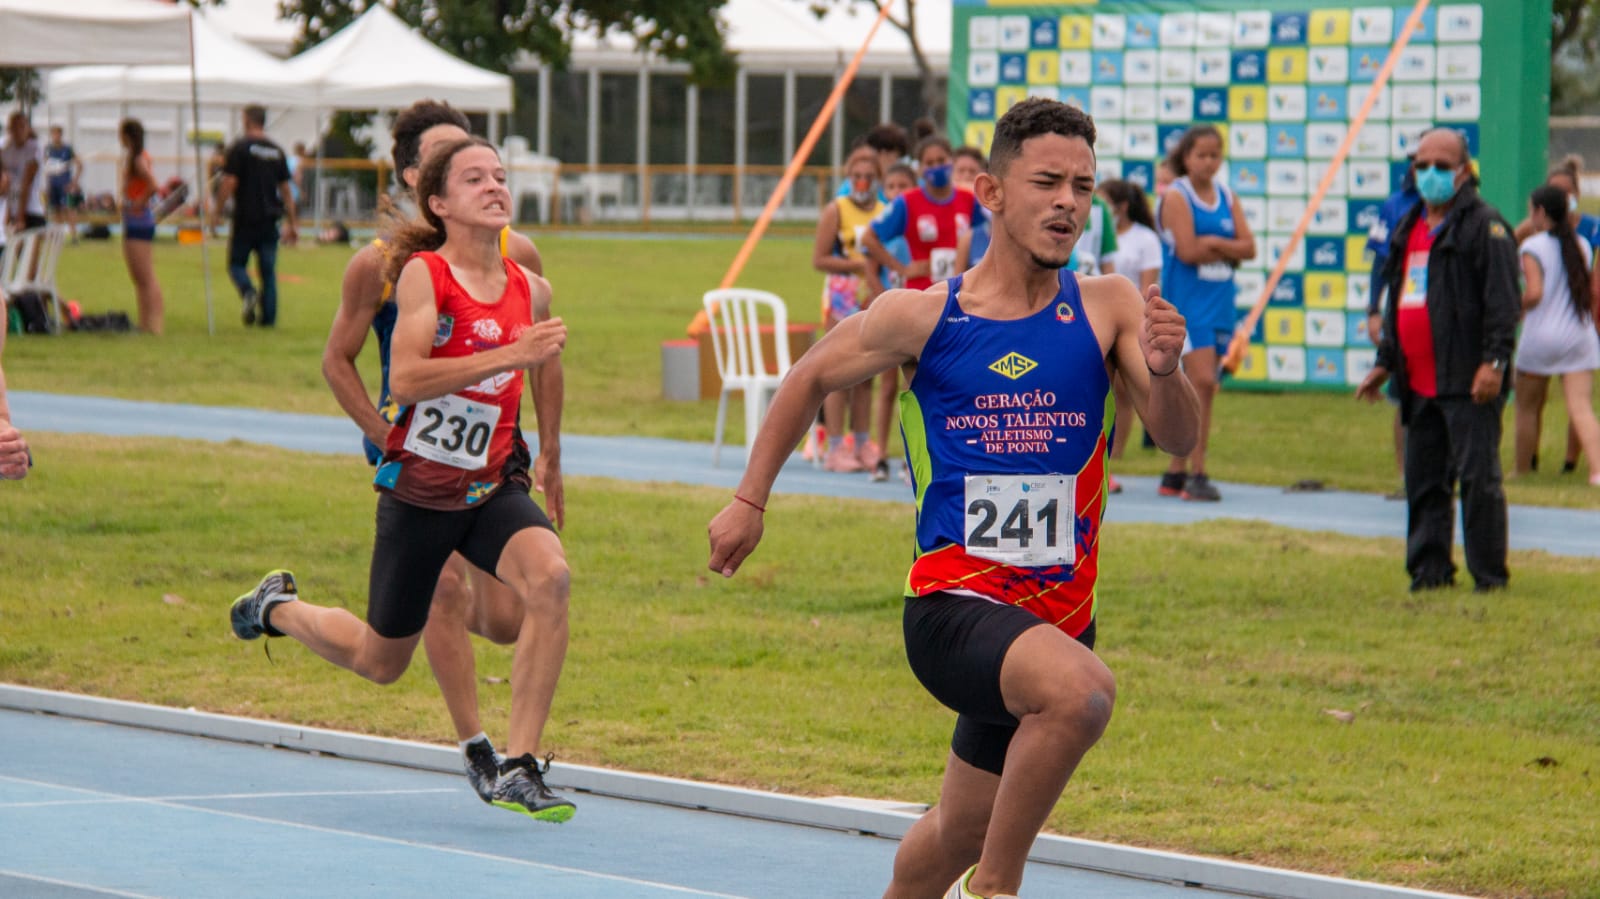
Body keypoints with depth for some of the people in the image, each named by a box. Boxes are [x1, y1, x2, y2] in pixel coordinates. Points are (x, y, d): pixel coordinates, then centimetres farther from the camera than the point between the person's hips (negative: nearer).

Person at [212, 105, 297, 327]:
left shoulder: (239, 148, -6)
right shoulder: (277, 151, 9)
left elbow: (229, 184, -12)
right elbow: (286, 190, 12)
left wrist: (217, 211, -2)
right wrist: (290, 224, 16)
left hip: (245, 219, -4)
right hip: (269, 220, 4)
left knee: (237, 263, 8)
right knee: (268, 270, 7)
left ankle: (248, 292, -21)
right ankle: (268, 315, 1)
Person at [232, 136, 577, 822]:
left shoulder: (531, 290, 2)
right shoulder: (423, 273, -14)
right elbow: (407, 378, -27)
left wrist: (549, 454, 31)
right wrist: (509, 355, -34)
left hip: (492, 488, 4)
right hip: (416, 492, -4)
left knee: (549, 576, -28)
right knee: (380, 662, 11)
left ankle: (518, 770, -22)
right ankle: (278, 607, 44)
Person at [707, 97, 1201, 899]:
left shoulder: (1107, 309, -1)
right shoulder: (920, 317, -3)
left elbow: (1179, 437, -8)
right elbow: (810, 379, 13)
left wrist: (1165, 373, -29)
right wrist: (749, 501, 14)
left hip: (1059, 619, 4)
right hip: (953, 606, -4)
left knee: (962, 832, 18)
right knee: (1082, 688, -34)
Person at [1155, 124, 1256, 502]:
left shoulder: (1228, 198, 13)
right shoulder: (1176, 197, -5)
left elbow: (1248, 248, 3)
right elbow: (1187, 250, -15)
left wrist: (1211, 243, -11)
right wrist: (1228, 251, -4)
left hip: (1220, 301, 6)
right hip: (1185, 301, -6)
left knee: (1197, 390, 8)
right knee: (1202, 382, -17)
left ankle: (1176, 474, 15)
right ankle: (1196, 474, -15)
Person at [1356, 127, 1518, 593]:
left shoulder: (1484, 226, -6)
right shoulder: (1409, 229, 20)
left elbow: (1502, 300, -13)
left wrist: (1494, 361, -20)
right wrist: (1385, 362, 26)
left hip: (1467, 382, -8)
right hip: (1419, 382, 8)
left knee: (1478, 476, -7)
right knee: (1423, 480, 9)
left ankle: (1489, 575, -3)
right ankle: (1429, 571, 15)